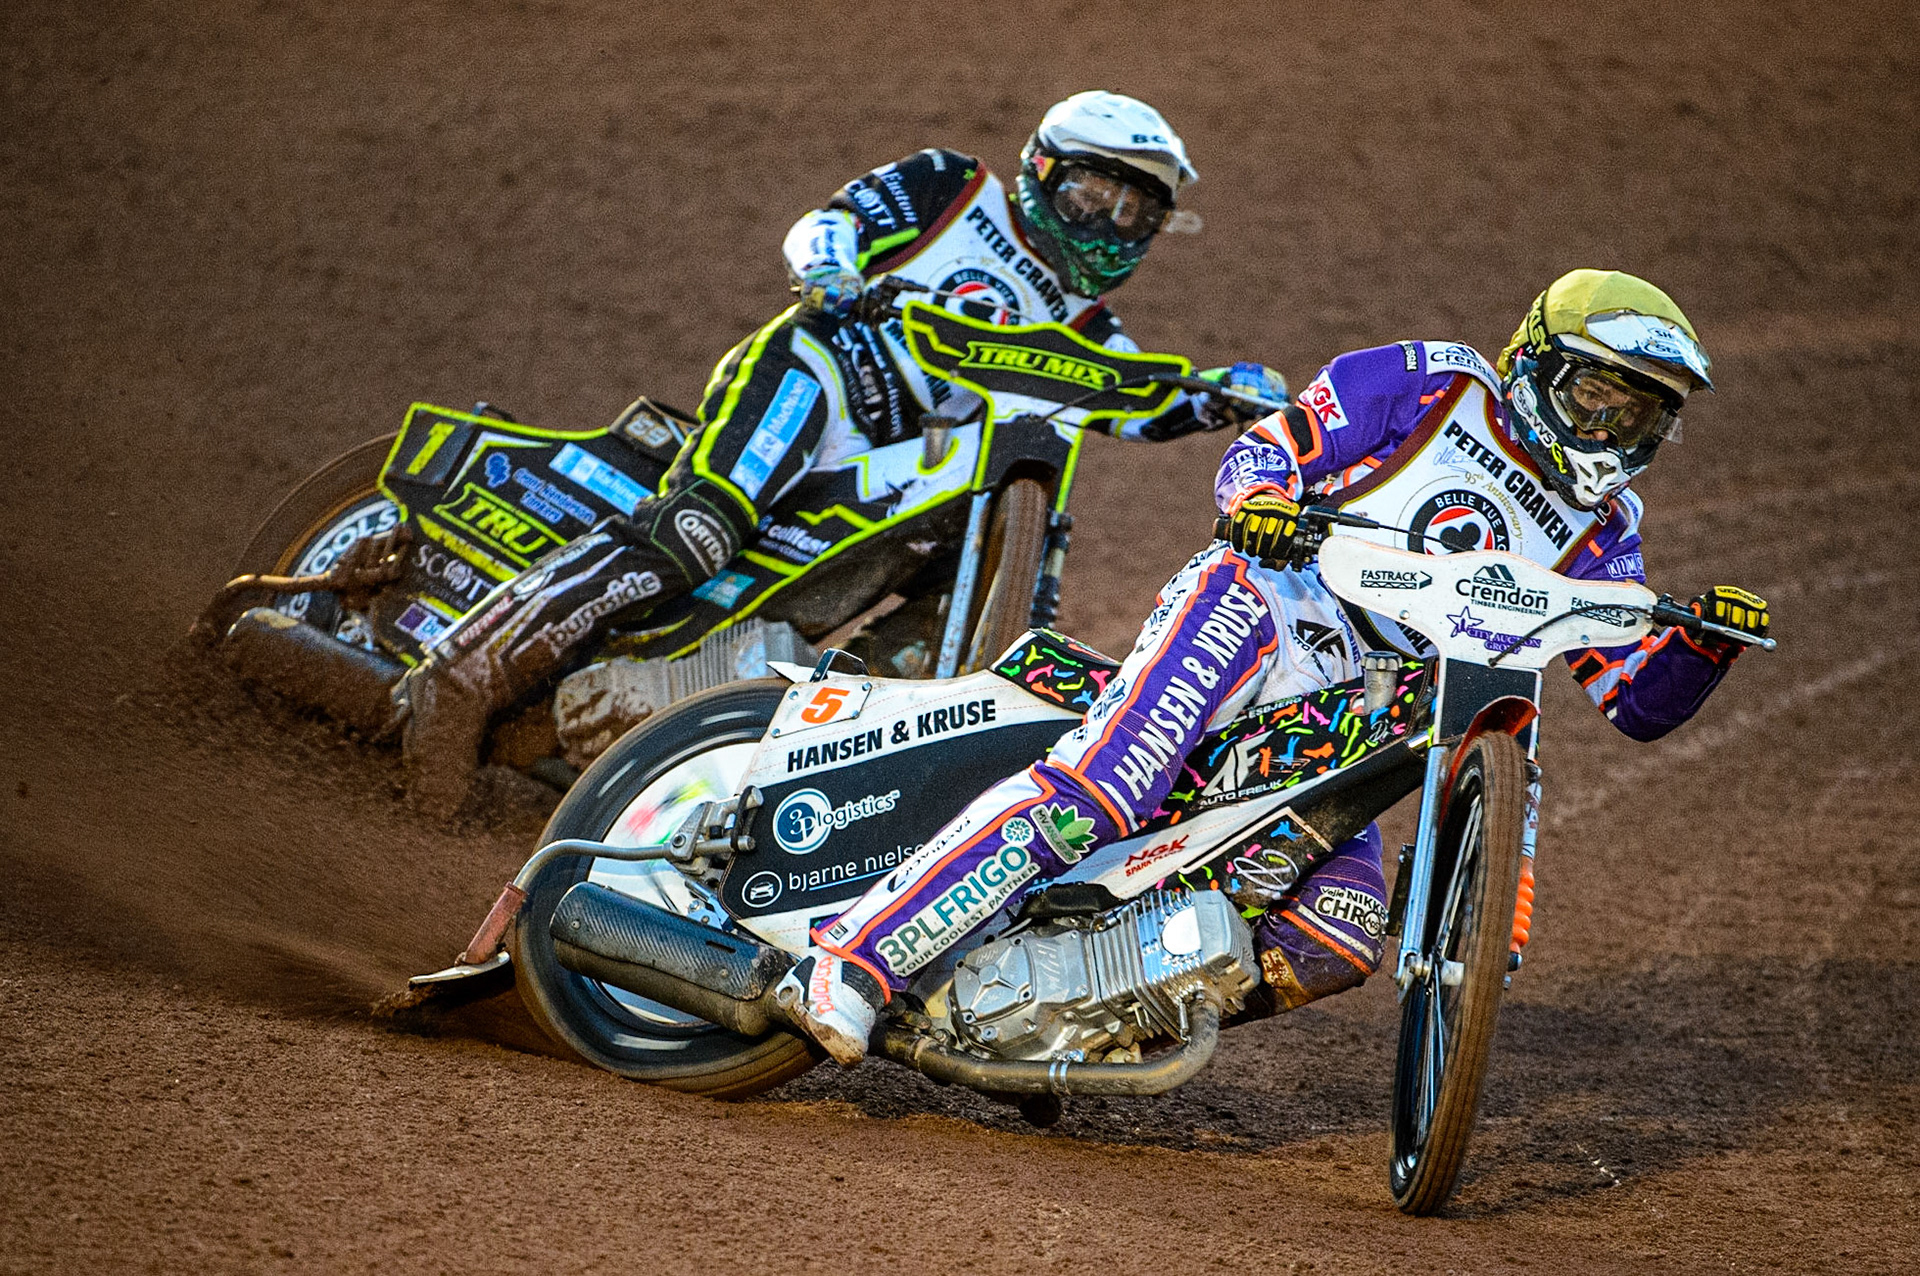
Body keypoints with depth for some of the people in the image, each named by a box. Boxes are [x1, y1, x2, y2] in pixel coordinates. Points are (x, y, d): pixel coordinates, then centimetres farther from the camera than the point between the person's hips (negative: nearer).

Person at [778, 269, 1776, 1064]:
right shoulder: (1435, 383, 3)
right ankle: (851, 957, -30)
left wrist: (1706, 643, -8)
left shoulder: (1599, 538, 16)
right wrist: (1258, 498, -21)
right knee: (1095, 794, -29)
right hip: (1263, 603, -6)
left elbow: (1642, 700, 12)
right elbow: (1264, 446, 3)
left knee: (1339, 947, -14)